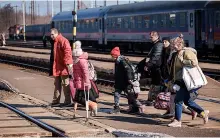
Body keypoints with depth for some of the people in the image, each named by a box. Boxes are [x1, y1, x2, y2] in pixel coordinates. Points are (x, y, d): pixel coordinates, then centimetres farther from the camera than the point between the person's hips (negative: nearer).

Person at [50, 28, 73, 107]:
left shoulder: (62, 40, -15)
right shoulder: (55, 42, 15)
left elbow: (67, 51, -23)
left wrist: (68, 63, -28)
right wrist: (54, 66, 21)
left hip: (63, 67, -10)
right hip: (57, 67, 10)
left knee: (65, 84, -2)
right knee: (57, 84, 13)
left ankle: (67, 101, 5)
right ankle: (56, 101, 18)